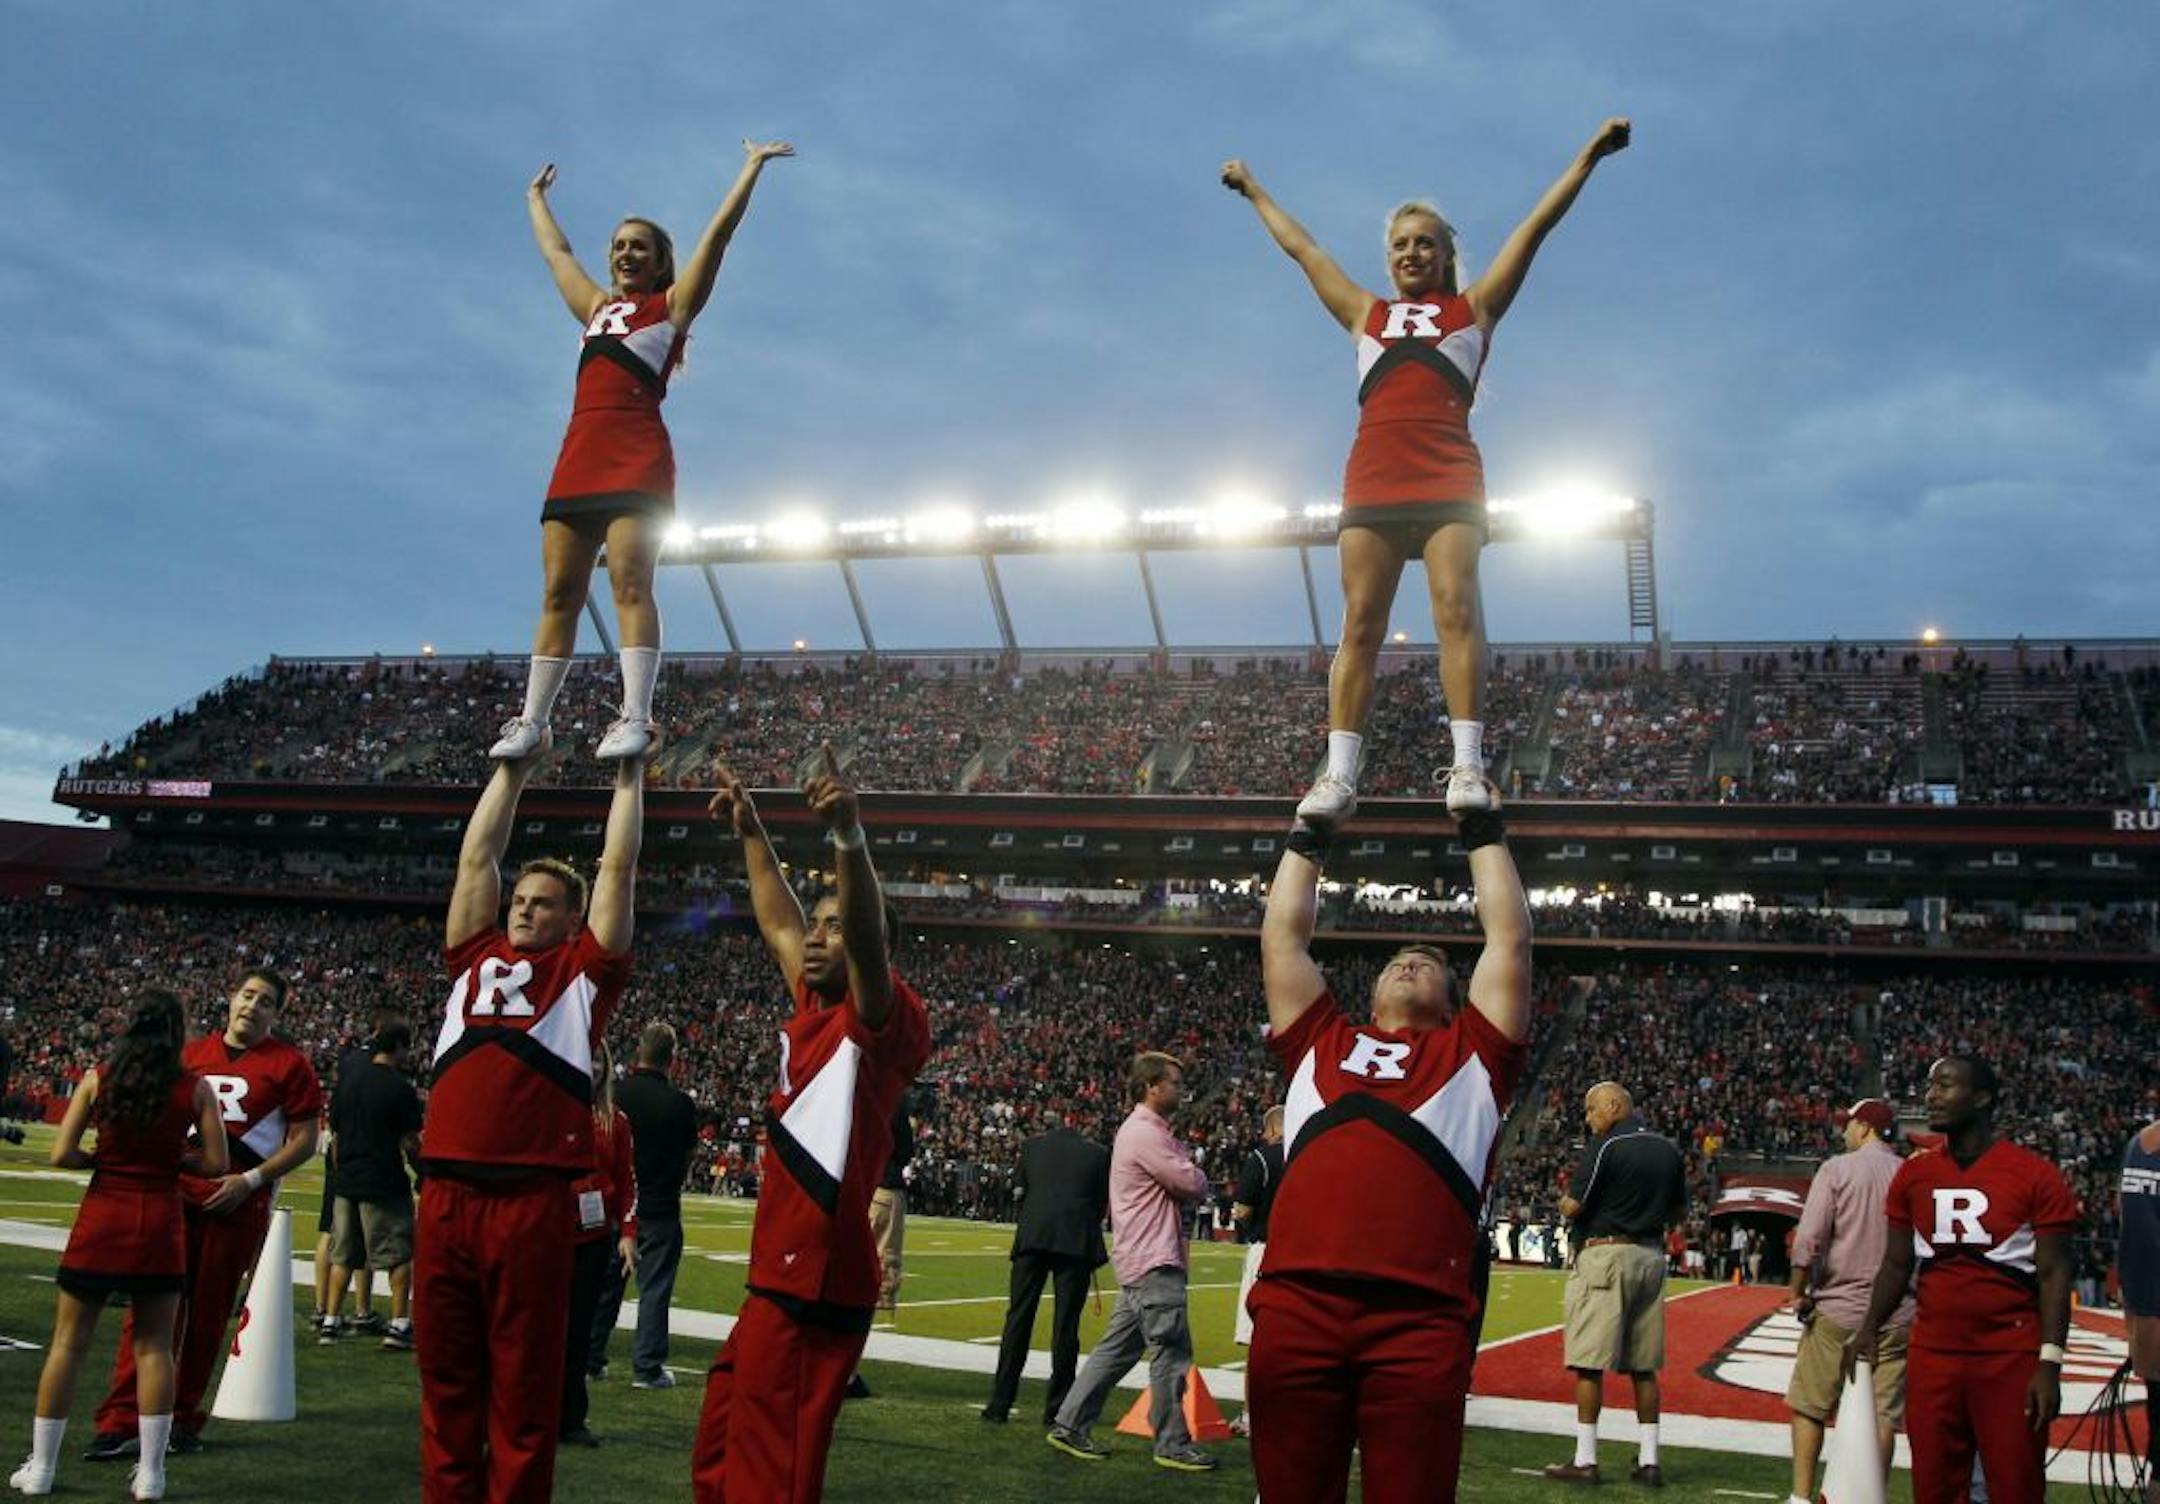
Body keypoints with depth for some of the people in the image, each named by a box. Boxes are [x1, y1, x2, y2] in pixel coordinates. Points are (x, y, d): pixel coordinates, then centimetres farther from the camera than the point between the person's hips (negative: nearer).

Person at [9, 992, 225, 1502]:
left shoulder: (97, 1078, -2)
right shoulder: (195, 1088, -4)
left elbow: (61, 1155, -7)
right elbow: (216, 1163, -4)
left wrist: (106, 1159, 9)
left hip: (101, 1217, 0)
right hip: (162, 1223, 0)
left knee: (68, 1343, 11)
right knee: (154, 1347, 6)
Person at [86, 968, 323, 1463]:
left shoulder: (289, 1065, 0)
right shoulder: (191, 1054, 14)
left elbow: (304, 1140, -2)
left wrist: (249, 1181, -10)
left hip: (238, 1200, -3)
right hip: (179, 1189, 3)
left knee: (209, 1312, 4)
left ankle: (183, 1418, 17)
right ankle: (123, 1421, -3)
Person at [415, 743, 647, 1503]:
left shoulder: (584, 972, 8)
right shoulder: (476, 957, 17)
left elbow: (618, 868, 8)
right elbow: (476, 857, 21)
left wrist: (629, 775, 14)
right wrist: (512, 770, 25)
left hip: (533, 1202, -3)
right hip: (445, 1195, 4)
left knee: (523, 1390, 4)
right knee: (446, 1382, 11)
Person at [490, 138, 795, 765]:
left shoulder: (673, 304, 12)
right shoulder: (597, 307, 27)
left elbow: (719, 232, 9)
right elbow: (556, 251, 41)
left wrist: (752, 167, 10)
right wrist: (536, 198, 52)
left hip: (638, 459, -5)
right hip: (578, 458, 6)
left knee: (630, 587, -16)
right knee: (558, 594, 1)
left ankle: (635, 718, -22)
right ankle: (532, 721, 1)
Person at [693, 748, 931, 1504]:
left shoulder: (883, 1023, -8)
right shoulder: (813, 1011, 15)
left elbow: (867, 933, -27)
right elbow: (778, 923, 28)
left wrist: (849, 835, -42)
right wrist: (750, 831, 28)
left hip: (814, 1287, -9)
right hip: (778, 1278, 9)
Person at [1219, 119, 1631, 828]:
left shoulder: (1474, 309, 22)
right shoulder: (1366, 314, 27)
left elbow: (1535, 225, 21)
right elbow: (1301, 246, 37)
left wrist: (1588, 155, 21)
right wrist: (1254, 190, 45)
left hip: (1449, 478, -2)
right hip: (1373, 481, 2)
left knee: (1457, 610, -15)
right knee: (1359, 624, -7)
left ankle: (1467, 766, -22)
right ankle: (1339, 775, -12)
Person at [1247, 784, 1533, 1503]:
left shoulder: (1472, 1054, 23)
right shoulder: (1320, 1044, 26)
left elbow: (1509, 937, 24)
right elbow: (1282, 936, 31)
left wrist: (1486, 835, 33)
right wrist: (1306, 839, 39)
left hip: (1420, 1314, -1)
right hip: (1297, 1302, 1)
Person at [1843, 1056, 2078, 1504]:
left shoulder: (2035, 1176, -5)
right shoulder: (1913, 1176, 7)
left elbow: (2053, 1274, -6)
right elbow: (1897, 1264, 13)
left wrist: (2050, 1362, -12)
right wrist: (1868, 1330, 4)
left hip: (2012, 1358, -4)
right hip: (1932, 1353, 4)